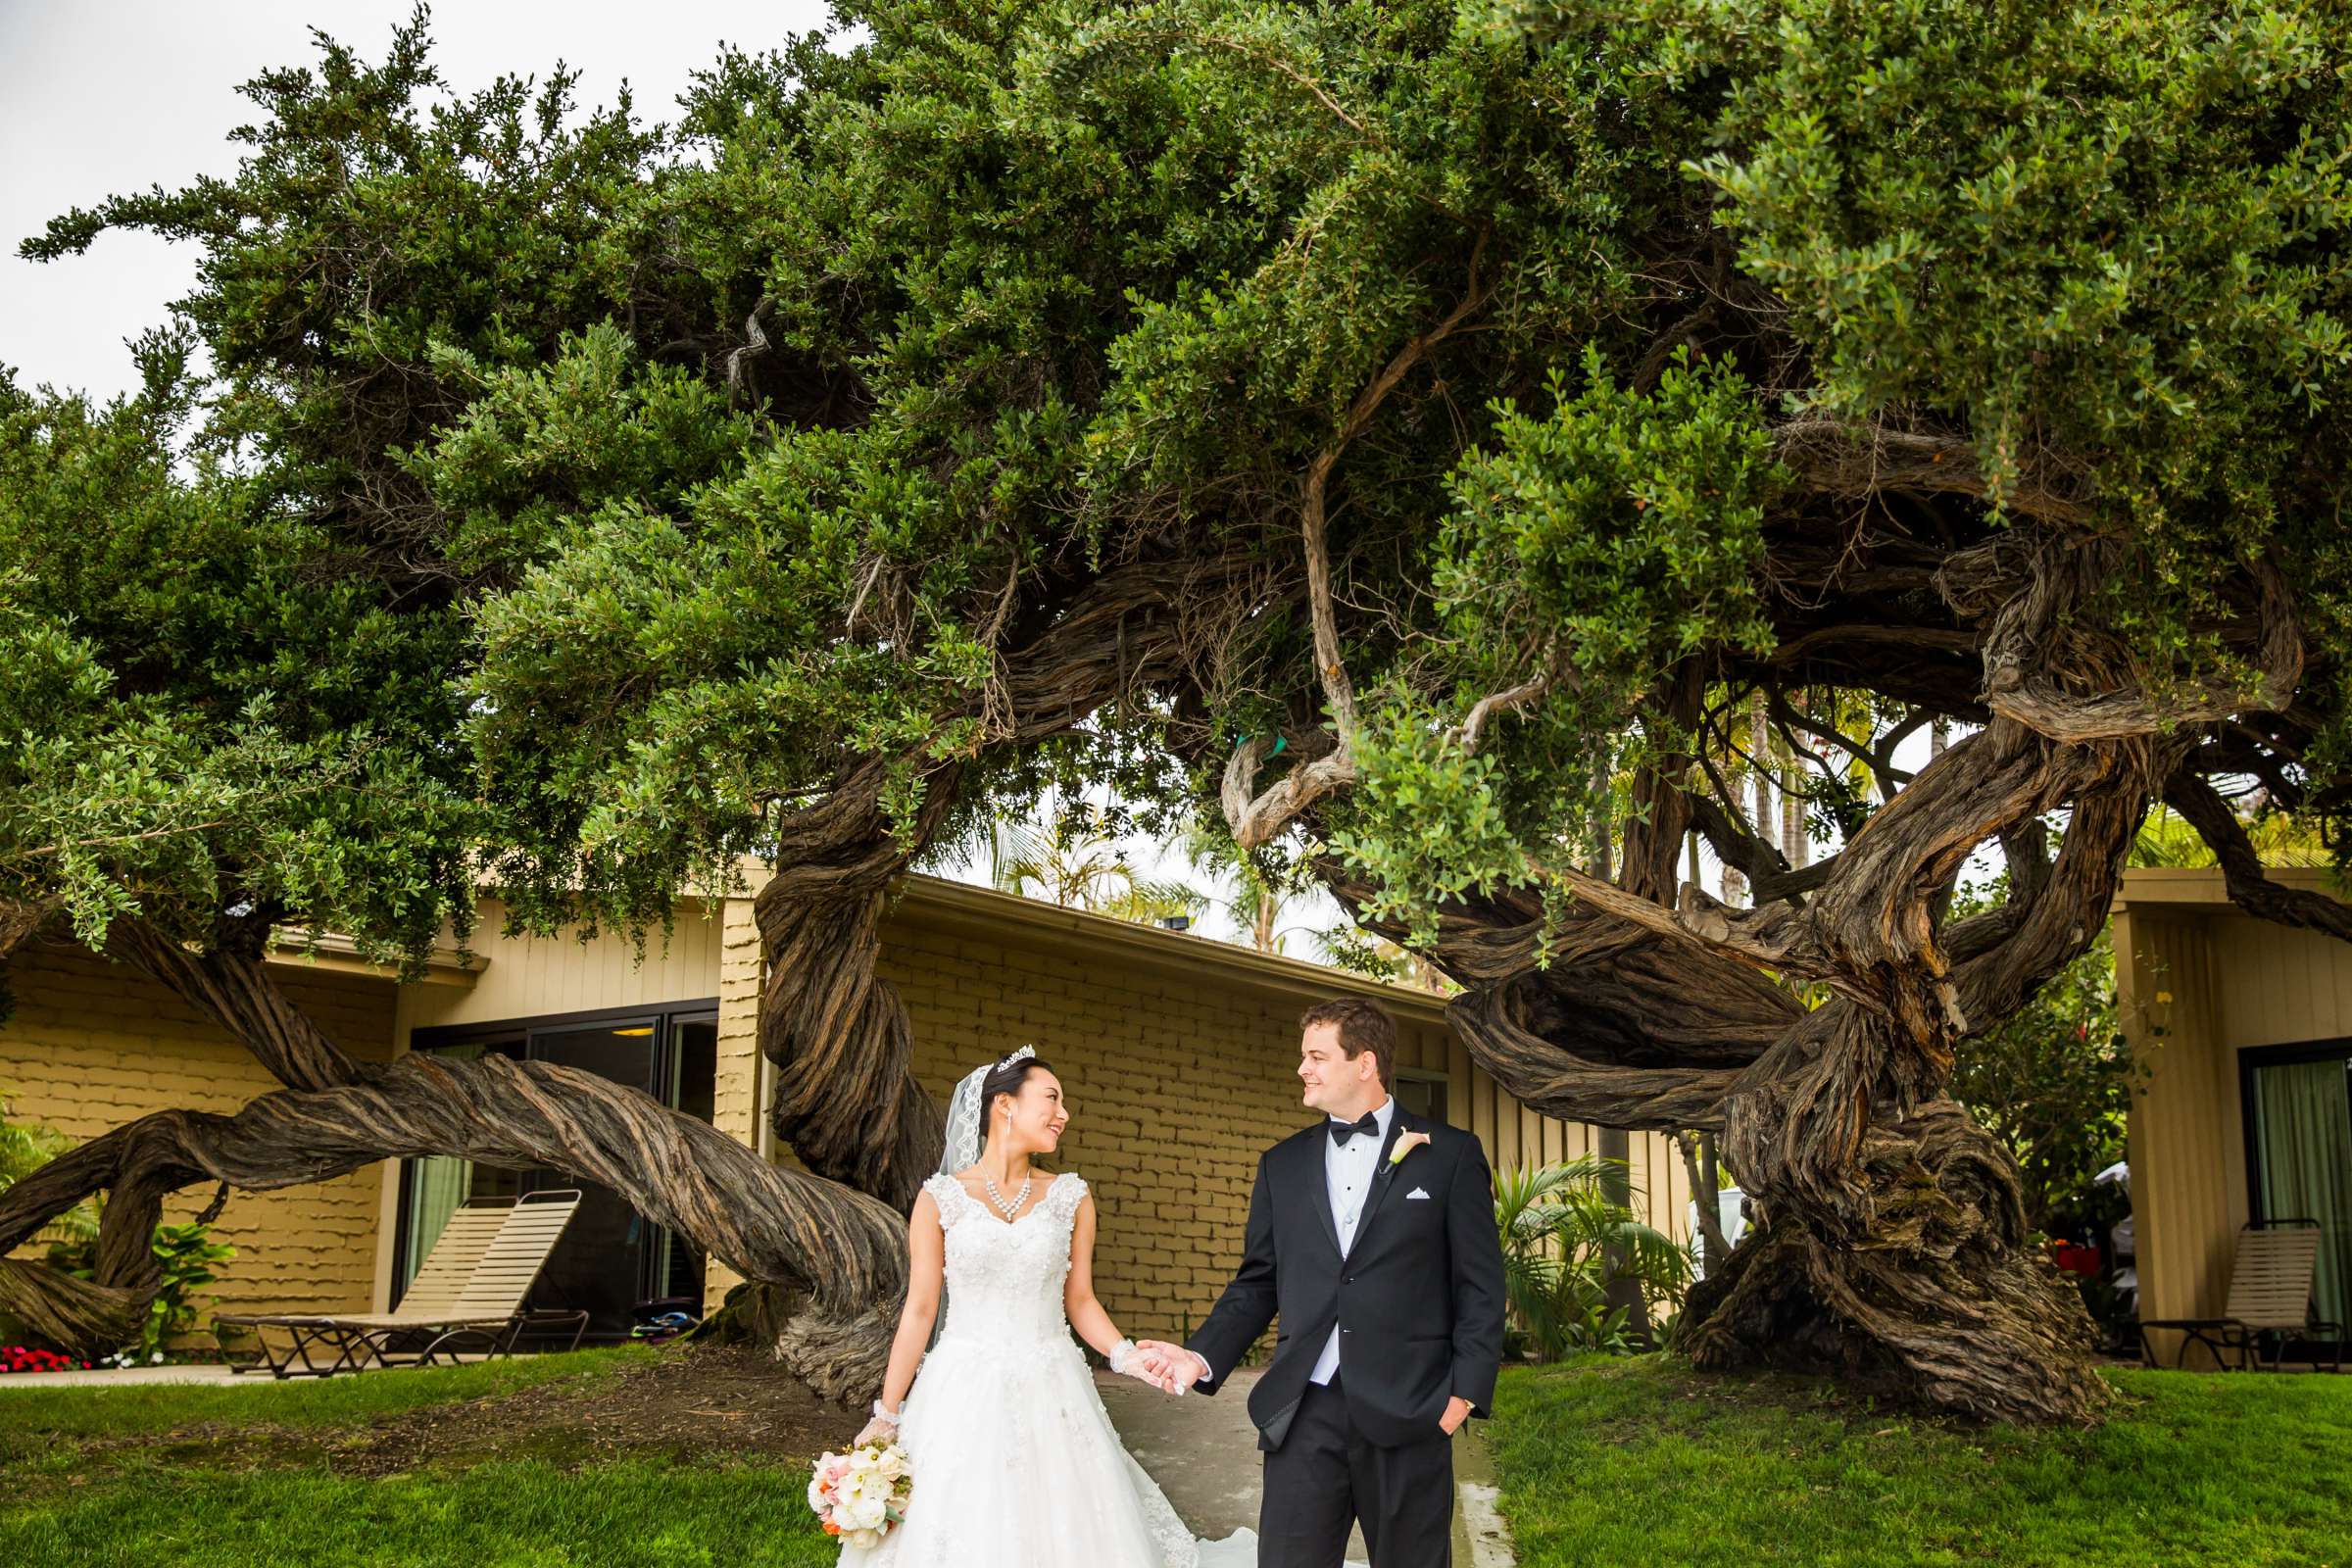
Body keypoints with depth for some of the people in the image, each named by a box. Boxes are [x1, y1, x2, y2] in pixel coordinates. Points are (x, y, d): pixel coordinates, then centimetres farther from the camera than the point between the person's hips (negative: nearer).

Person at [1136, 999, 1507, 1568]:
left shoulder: (1451, 1154, 3)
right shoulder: (1282, 1164, 14)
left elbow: (1480, 1285, 1)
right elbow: (1256, 1282, 15)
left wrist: (1465, 1391, -7)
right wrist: (1202, 1356, 0)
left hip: (1408, 1412, -3)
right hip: (1304, 1413, 3)